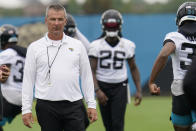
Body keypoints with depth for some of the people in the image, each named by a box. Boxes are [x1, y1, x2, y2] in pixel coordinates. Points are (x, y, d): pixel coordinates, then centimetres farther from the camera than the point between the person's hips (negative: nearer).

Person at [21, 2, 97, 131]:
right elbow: (28, 80, 4)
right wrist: (26, 109, -2)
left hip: (73, 106, 1)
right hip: (47, 106, 0)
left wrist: (91, 105, 5)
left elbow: (86, 77, 11)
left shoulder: (77, 46, 8)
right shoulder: (35, 48, 4)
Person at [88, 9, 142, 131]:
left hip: (120, 87, 0)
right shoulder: (96, 46, -3)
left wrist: (139, 90, 4)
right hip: (103, 87, 0)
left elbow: (133, 68, 10)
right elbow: (92, 71, -5)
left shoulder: (127, 45, 1)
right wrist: (97, 90, -18)